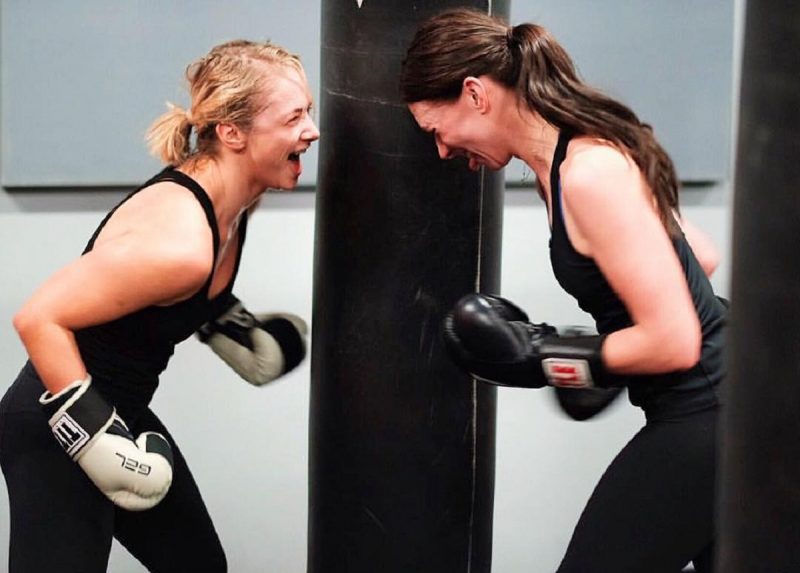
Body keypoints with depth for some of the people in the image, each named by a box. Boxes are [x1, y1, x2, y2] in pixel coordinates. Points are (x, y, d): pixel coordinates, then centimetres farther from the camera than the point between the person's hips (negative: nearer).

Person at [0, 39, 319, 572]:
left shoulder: (229, 196, -2)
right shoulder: (180, 242, -31)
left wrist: (229, 322, 12)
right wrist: (95, 434, -27)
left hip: (121, 411, 10)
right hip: (54, 433, -10)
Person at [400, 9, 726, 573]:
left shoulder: (590, 174, -22)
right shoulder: (567, 158, 7)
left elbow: (672, 341, -24)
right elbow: (701, 256, 18)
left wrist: (545, 356, -14)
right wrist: (593, 353, 15)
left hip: (702, 418, -10)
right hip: (718, 403, 10)